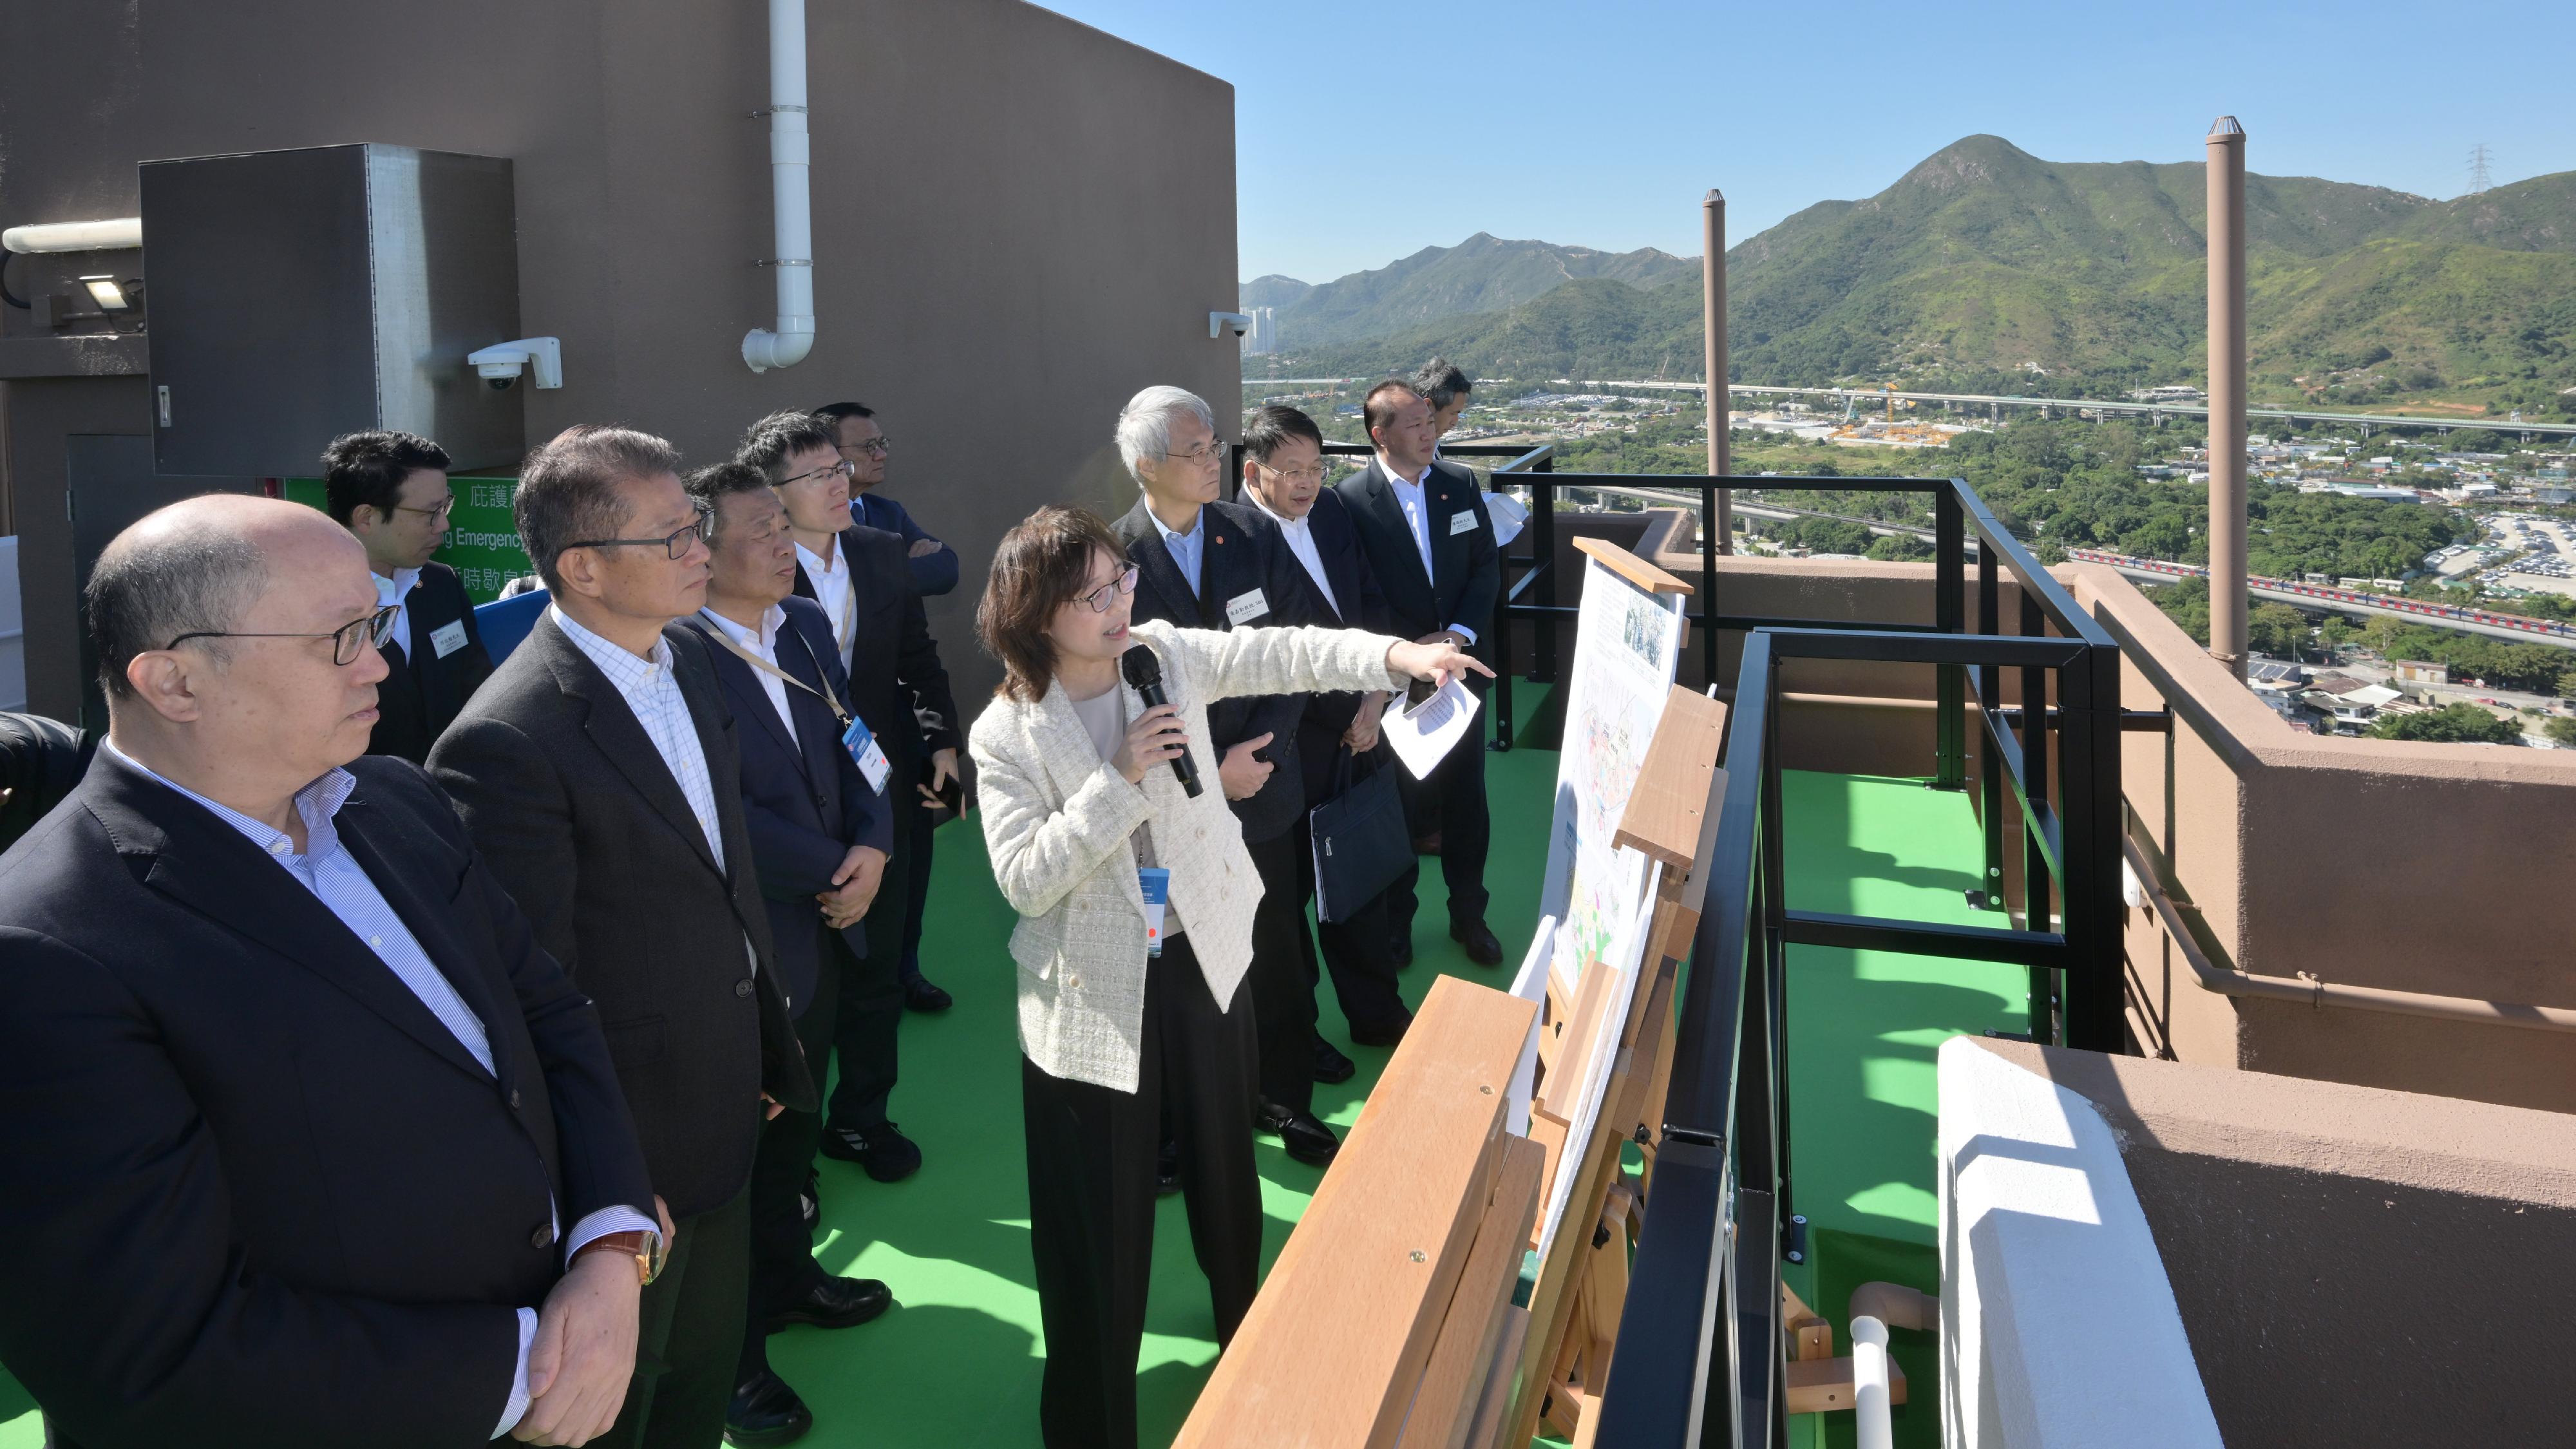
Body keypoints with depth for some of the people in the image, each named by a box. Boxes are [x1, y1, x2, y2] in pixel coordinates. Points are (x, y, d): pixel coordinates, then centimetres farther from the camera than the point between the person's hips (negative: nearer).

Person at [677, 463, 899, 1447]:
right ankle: (731, 1354, 27)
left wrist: (872, 847, -11)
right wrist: (832, 874, -16)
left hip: (822, 924, 7)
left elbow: (855, 748, 7)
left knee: (791, 1123, 24)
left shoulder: (807, 626, 4)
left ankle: (785, 1274, 46)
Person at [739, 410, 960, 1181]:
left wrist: (945, 739, 2)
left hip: (880, 791, 5)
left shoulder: (883, 554, 3)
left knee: (875, 966, 16)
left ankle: (860, 1116, 34)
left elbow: (919, 656, 12)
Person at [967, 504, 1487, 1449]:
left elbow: (1285, 654, -13)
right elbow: (1022, 879, -20)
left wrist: (1400, 656, -27)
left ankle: (1248, 1331, 52)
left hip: (1203, 956, 4)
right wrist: (1118, 780, -26)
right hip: (1096, 989, -3)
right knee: (1100, 1212, 5)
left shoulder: (1169, 654, -6)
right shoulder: (1007, 734, -15)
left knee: (1222, 1157, 23)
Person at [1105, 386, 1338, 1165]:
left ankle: (1284, 1100, 33)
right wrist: (1207, 772, -14)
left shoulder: (1255, 535, -2)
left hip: (1262, 790, 3)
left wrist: (1258, 752, -13)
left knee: (1277, 958, 14)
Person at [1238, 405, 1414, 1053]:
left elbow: (1371, 603, 10)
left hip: (1355, 731, 7)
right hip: (1287, 751, -7)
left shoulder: (1332, 510, 4)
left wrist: (1376, 696, -2)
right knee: (1287, 894, 12)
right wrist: (1346, 714, -13)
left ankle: (1376, 1012, 38)